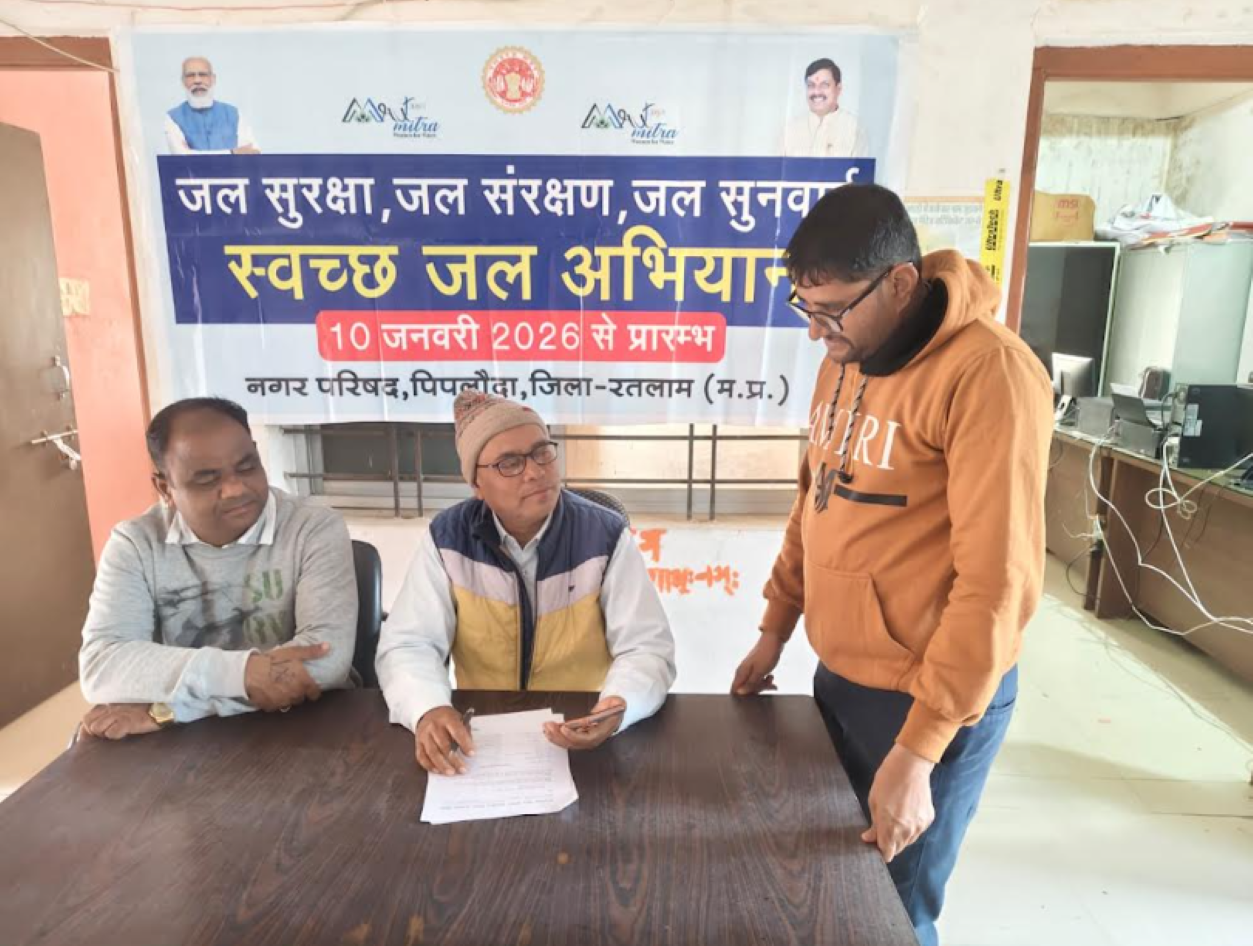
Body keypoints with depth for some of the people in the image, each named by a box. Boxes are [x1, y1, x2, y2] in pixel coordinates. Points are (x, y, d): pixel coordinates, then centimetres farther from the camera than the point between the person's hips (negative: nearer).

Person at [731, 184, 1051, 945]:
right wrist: (776, 627, 13)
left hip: (931, 697, -7)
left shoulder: (988, 372, -21)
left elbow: (997, 582, -23)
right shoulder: (845, 358, 4)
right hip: (838, 675, 7)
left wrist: (916, 749, -21)